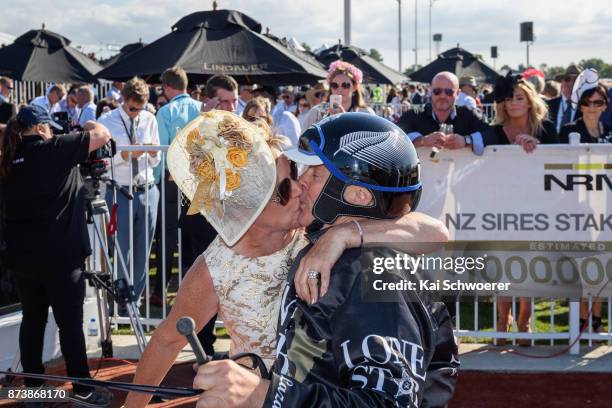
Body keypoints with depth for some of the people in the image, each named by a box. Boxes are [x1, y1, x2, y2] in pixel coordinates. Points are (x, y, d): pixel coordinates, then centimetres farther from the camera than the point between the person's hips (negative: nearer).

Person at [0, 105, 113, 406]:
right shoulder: (51, 151, -11)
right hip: (58, 254, -7)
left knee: (32, 318, 16)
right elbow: (103, 135, -9)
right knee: (70, 322, 0)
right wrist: (90, 125, 13)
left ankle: (32, 381, 23)